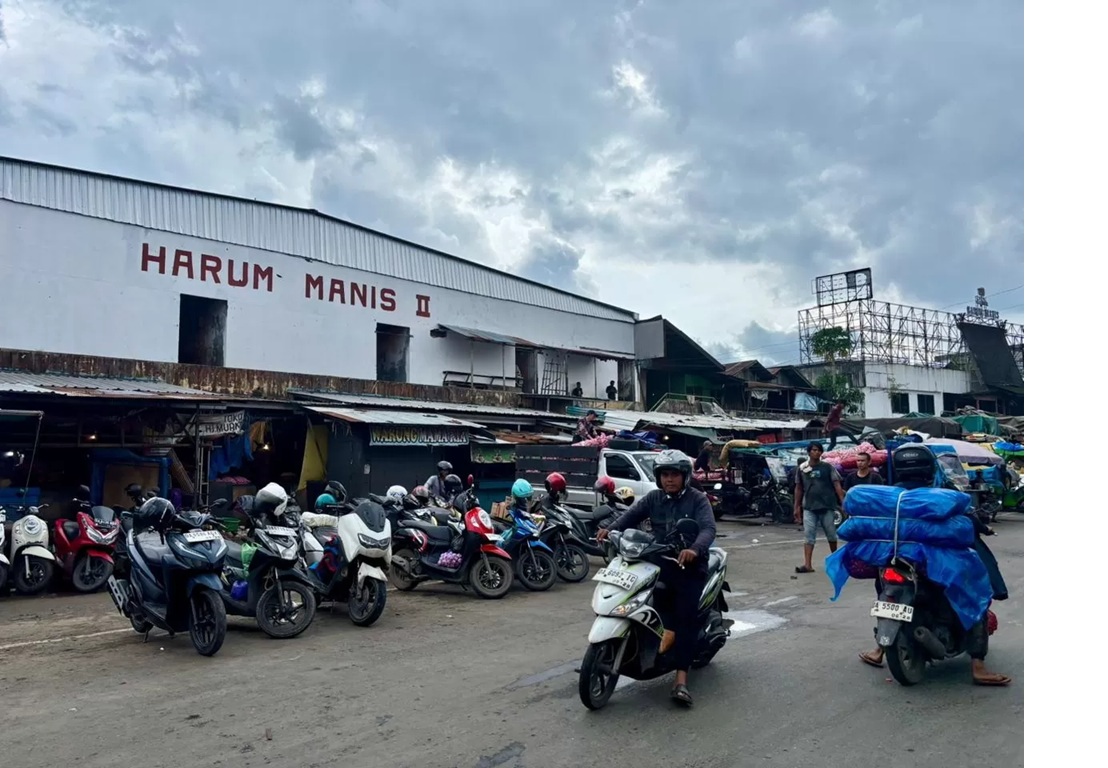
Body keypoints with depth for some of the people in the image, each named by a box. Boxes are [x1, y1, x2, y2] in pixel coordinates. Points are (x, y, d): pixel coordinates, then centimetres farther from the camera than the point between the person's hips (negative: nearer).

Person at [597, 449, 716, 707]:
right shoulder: (653, 498, 11)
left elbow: (708, 528, -16)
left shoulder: (698, 499, -1)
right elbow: (631, 515, -3)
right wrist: (610, 529, -24)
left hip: (690, 565, -4)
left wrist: (694, 549, -38)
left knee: (686, 615, -18)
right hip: (658, 561, 4)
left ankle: (681, 679, -20)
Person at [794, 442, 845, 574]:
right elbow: (799, 488, 12)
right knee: (808, 535, -5)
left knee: (831, 533, 11)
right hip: (809, 507, 1)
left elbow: (837, 485, -5)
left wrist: (843, 501, -16)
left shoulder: (827, 467, 0)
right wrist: (796, 507, 11)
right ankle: (807, 565, -9)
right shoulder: (802, 469, 5)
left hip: (827, 506, -1)